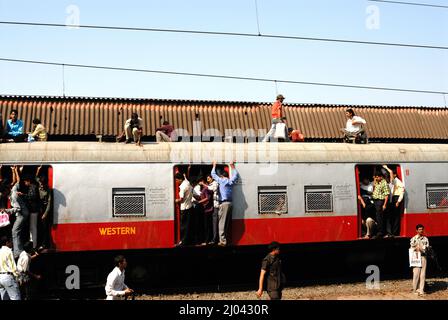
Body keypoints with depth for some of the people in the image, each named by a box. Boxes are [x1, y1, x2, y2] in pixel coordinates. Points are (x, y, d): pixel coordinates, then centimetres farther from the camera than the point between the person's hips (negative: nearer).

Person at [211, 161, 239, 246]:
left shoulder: (221, 181, -2)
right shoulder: (231, 181, 11)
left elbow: (213, 174, 9)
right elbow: (235, 175, 29)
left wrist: (214, 166, 23)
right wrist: (232, 167, 37)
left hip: (223, 203, -6)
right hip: (230, 203, 6)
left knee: (222, 223, -7)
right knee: (227, 223, 11)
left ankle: (223, 241, -11)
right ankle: (226, 239, 13)